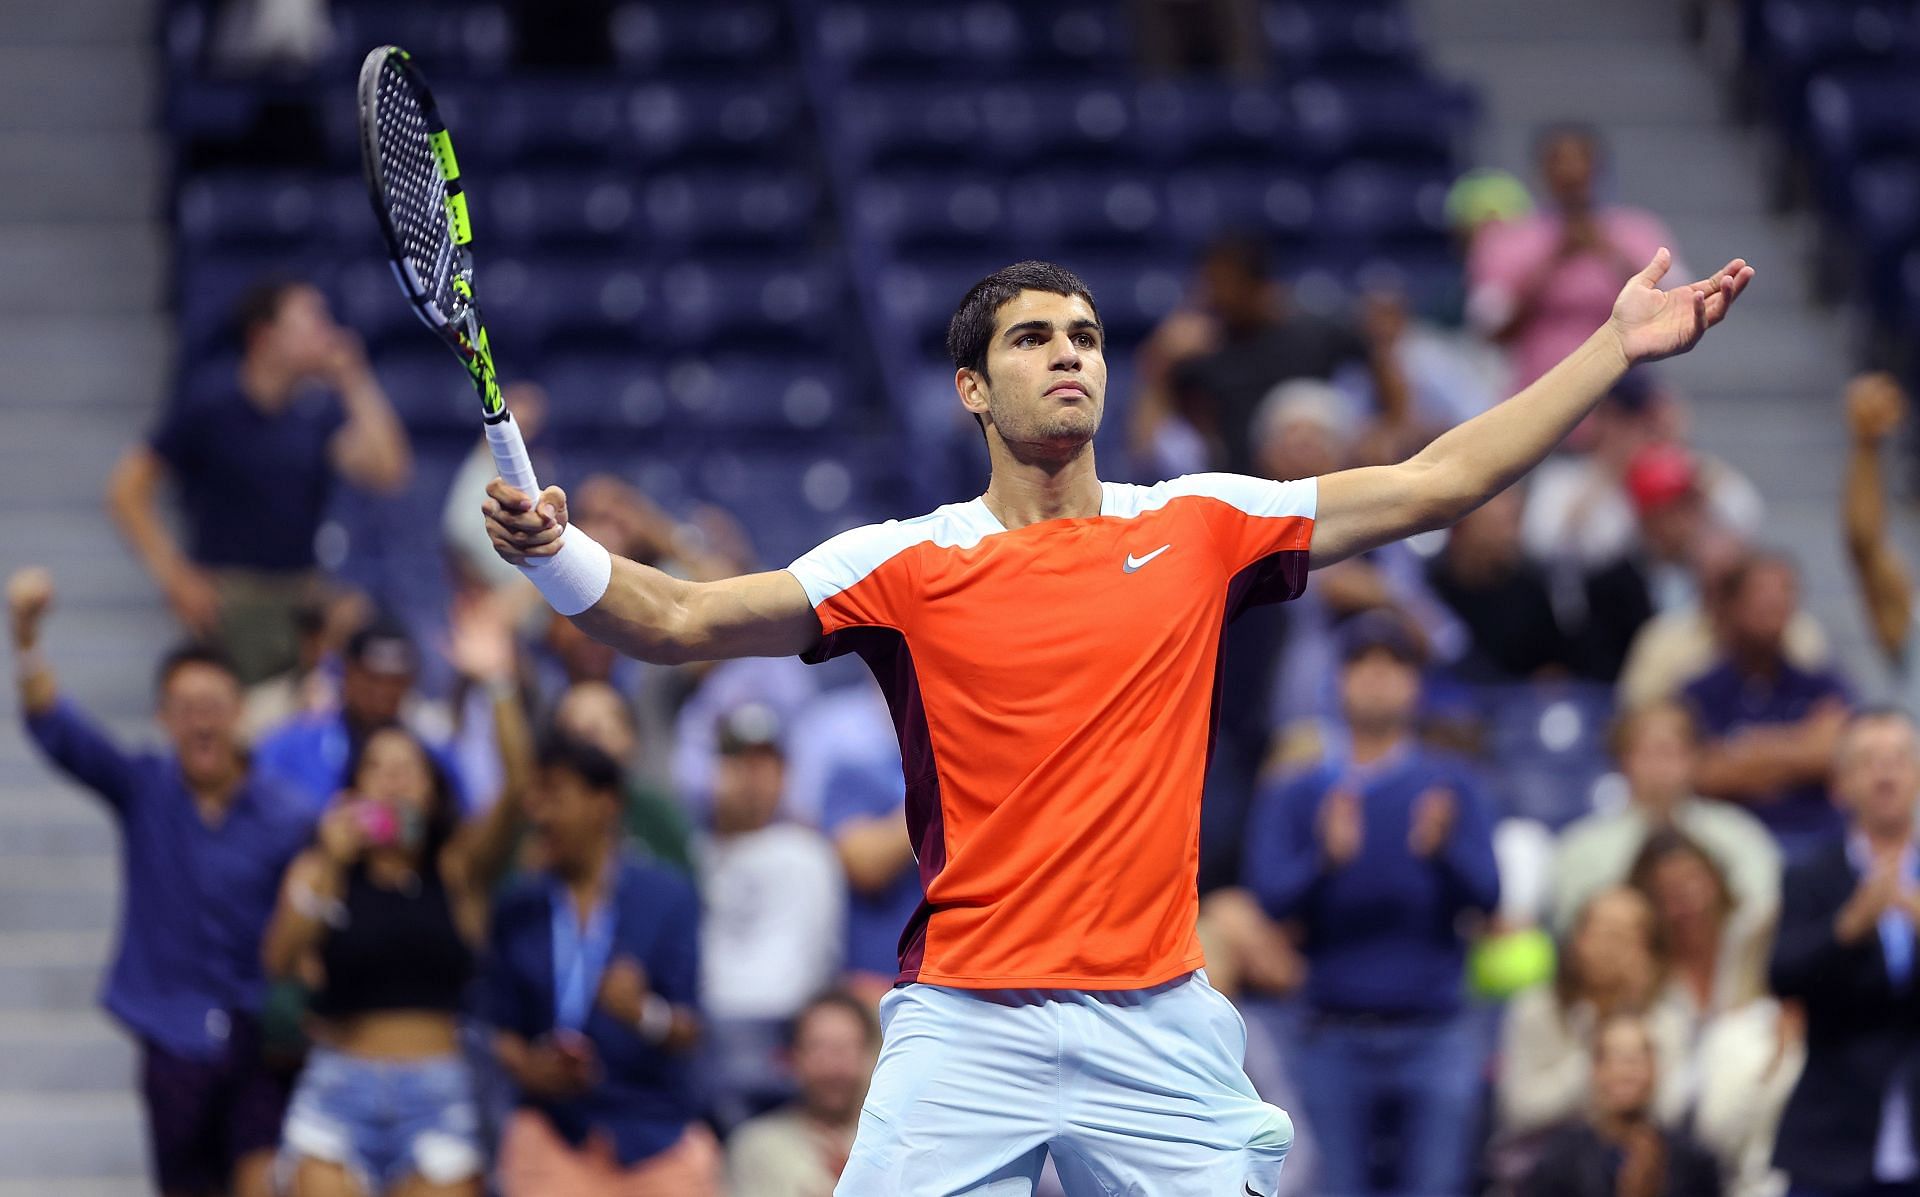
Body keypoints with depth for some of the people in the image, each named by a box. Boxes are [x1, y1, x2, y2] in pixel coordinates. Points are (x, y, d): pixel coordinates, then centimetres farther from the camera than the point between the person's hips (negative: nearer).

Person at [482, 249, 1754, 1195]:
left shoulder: (1197, 527, 8)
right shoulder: (909, 564, 2)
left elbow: (1435, 484, 11)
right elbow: (677, 620, -2)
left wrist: (1615, 349, 8)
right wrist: (558, 552, -22)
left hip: (1158, 1031, 2)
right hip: (966, 1026, -2)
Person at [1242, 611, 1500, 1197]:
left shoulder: (1450, 787, 7)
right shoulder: (1293, 798, 9)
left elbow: (1484, 895, -5)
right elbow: (1269, 897, -5)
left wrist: (1443, 847, -25)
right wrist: (1327, 858, -24)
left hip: (1432, 1035, -1)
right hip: (1336, 1036, 1)